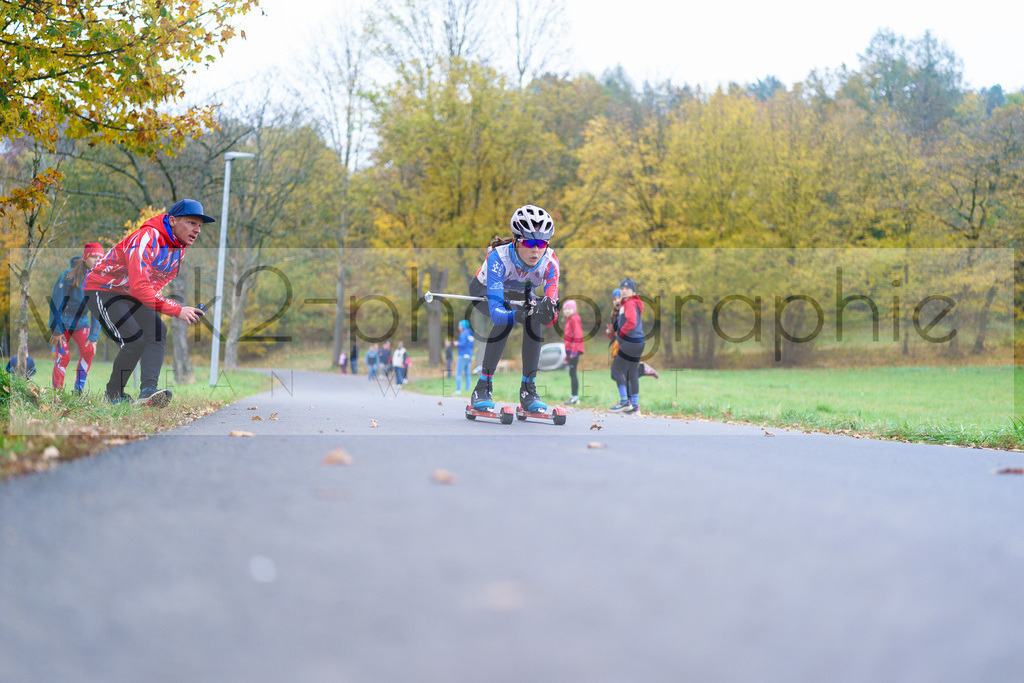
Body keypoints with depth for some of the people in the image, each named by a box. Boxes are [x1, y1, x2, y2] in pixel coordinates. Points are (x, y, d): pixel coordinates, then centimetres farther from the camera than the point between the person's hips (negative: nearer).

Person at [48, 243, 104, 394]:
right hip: (62, 320, -4)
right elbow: (55, 303, -16)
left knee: (88, 351, -17)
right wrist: (56, 331, -17)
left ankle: (79, 390, -6)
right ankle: (57, 392, -2)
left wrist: (93, 337, -7)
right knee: (63, 357, -15)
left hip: (80, 322, 4)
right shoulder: (69, 276, -20)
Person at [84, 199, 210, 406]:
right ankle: (113, 395, 1)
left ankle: (148, 391, -24)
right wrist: (176, 310, -40)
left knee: (157, 332, -13)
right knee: (135, 341, -19)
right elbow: (139, 288, -40)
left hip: (132, 295, 8)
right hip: (102, 290, -8)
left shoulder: (179, 247, -2)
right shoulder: (146, 239, -31)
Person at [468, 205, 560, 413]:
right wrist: (519, 316, -67)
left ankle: (528, 390, -15)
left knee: (535, 320, -28)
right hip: (483, 290, -3)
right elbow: (496, 312, -48)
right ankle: (482, 388, -21)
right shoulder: (498, 257, -42)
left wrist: (548, 314, -59)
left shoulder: (550, 262, -33)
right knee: (505, 320, -33)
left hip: (519, 293, 3)